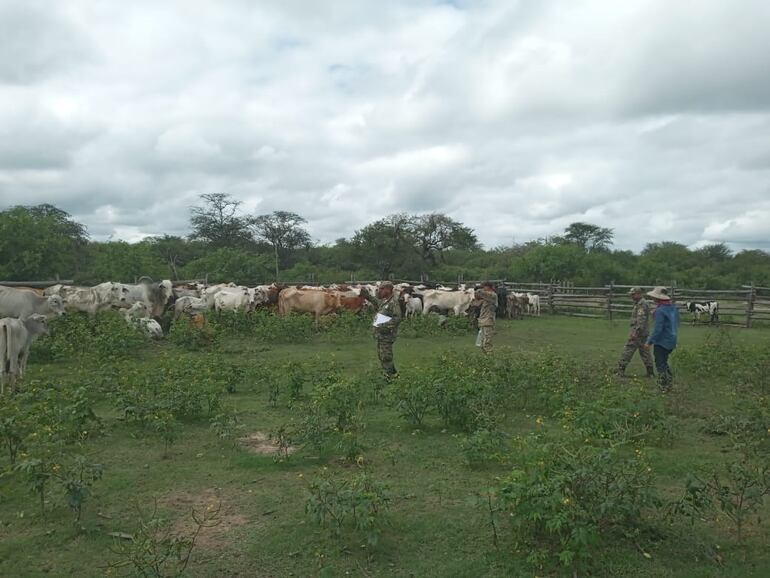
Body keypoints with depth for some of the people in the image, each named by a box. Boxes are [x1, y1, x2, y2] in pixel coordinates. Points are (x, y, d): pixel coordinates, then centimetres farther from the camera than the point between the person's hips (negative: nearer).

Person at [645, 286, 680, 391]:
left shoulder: (660, 311, -21)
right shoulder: (674, 308, 6)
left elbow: (657, 329, -23)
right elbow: (676, 324, 15)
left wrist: (649, 341, -14)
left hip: (661, 341, -8)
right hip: (672, 341, 8)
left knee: (660, 364, 4)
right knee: (664, 362, 23)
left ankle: (663, 388, 10)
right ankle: (669, 382, 26)